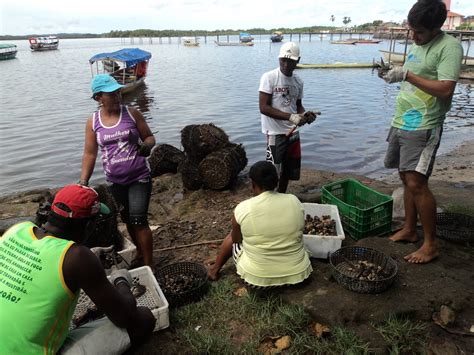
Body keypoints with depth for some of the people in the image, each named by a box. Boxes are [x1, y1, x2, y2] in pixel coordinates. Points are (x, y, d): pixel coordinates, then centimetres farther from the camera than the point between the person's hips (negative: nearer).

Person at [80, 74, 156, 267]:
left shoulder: (132, 113, -5)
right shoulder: (93, 122, -1)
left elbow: (149, 137, 2)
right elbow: (90, 153, 1)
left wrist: (146, 145, -22)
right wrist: (83, 182, -7)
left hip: (139, 177, -3)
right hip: (115, 181, 3)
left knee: (139, 220, -9)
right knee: (127, 220, 14)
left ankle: (148, 264, 3)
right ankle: (140, 253, 34)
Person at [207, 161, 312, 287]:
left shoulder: (242, 209, -16)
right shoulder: (294, 201, -7)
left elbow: (236, 239, 2)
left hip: (257, 277, -2)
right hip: (297, 274, 3)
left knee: (233, 237, 25)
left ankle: (215, 269, 43)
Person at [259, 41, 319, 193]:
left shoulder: (298, 81, 6)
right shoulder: (269, 77, -12)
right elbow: (264, 107, -18)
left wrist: (304, 114, -8)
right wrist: (290, 117, -26)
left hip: (293, 132, 6)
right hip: (275, 133, -6)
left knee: (288, 171, 15)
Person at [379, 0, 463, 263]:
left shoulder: (449, 47, -11)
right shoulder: (416, 45, 15)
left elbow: (445, 90, -22)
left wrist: (406, 75, -22)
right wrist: (392, 75, 4)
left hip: (423, 128, -8)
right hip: (401, 123, 8)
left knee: (416, 183, -11)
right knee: (406, 178, 11)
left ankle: (431, 244, 3)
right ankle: (409, 230, 24)